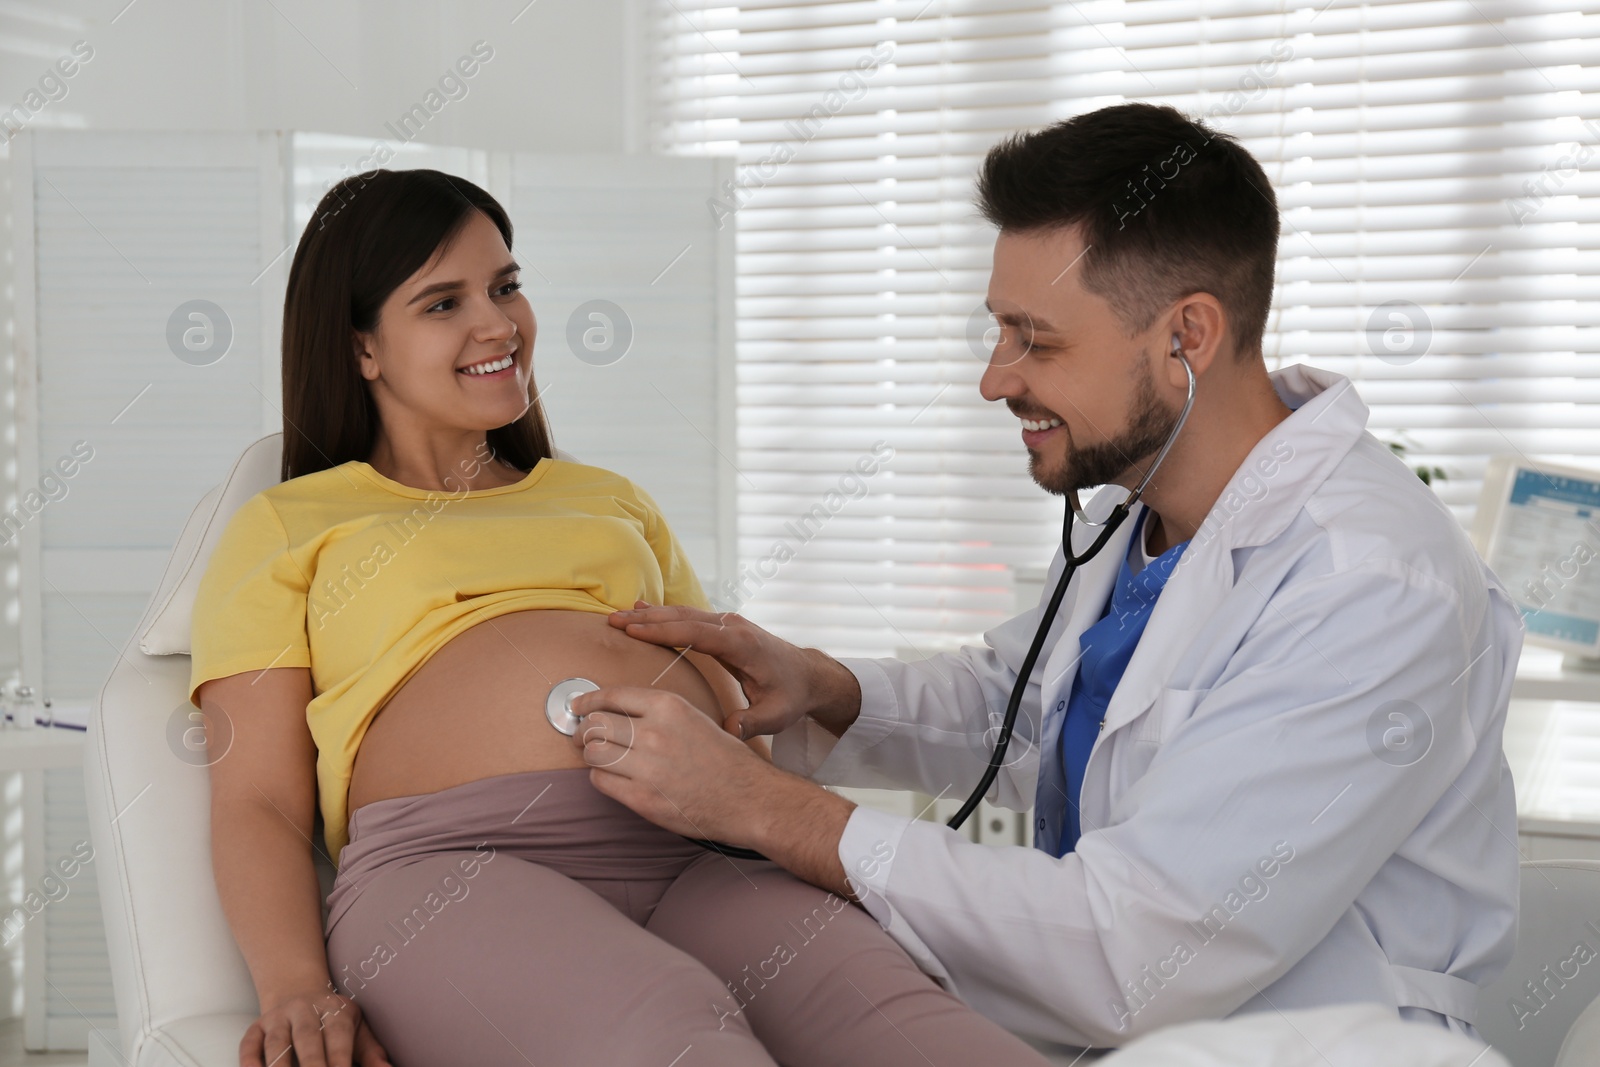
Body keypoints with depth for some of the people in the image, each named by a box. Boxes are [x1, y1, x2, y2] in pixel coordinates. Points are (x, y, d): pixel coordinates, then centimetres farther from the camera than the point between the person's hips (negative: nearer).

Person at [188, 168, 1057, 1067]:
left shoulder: (613, 501, 34)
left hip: (693, 865, 4)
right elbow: (258, 803, 10)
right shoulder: (282, 528, 21)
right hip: (455, 865, -3)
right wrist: (298, 992, -12)